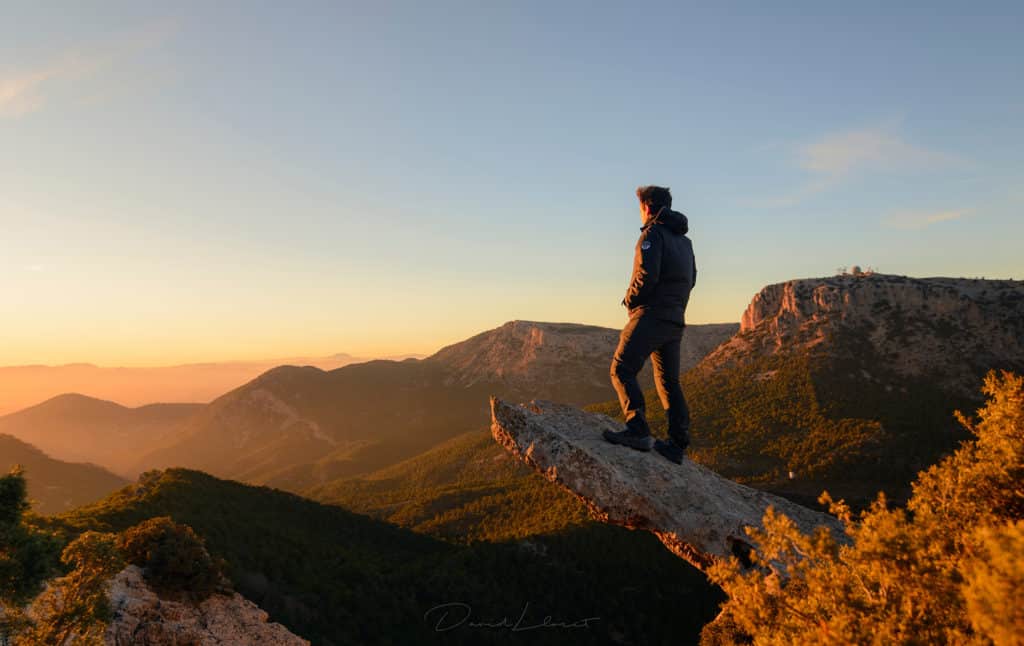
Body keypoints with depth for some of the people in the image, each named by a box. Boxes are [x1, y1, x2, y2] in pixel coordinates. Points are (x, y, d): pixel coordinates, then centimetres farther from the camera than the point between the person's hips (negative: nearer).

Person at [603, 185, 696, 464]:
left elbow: (647, 275, -19)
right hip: (676, 320, 9)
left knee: (622, 370, -10)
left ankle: (638, 430, -21)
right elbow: (691, 279, 22)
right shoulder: (684, 240, 20)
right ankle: (678, 443, 10)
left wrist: (630, 300, -4)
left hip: (651, 315, -9)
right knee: (669, 381, 11)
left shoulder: (653, 234, -7)